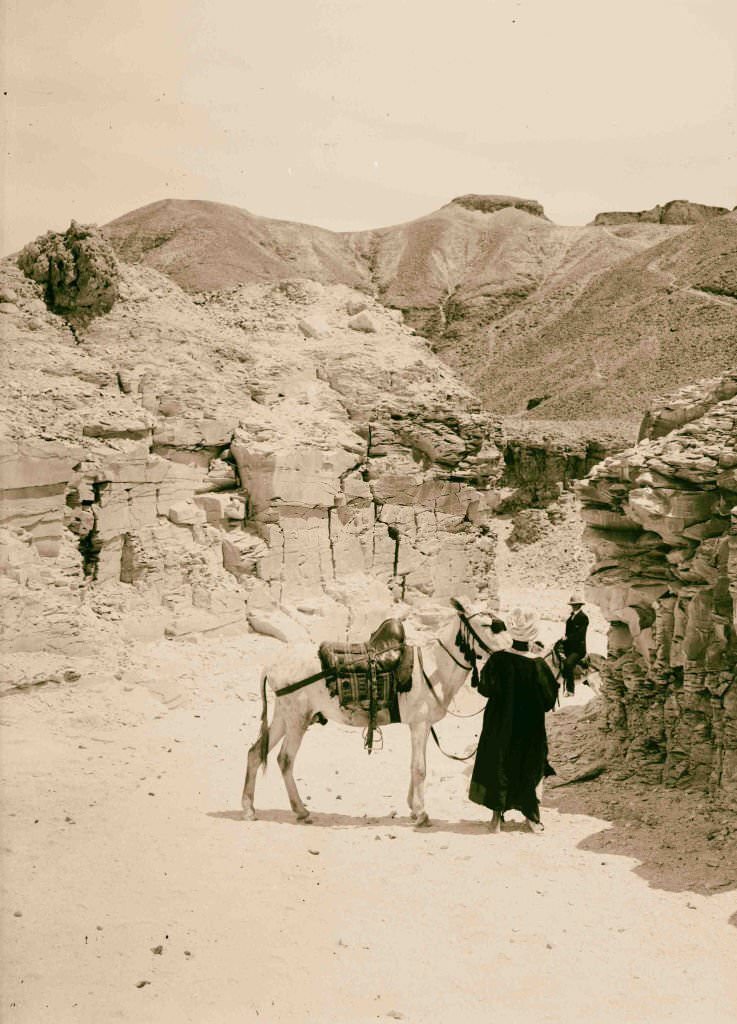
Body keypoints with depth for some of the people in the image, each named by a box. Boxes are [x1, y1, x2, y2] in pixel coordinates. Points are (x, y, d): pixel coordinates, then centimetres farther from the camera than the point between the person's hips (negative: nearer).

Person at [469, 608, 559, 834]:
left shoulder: (497, 659, -14)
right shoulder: (538, 665, -17)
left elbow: (485, 689, -3)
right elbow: (549, 699, -9)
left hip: (500, 724, 1)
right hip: (530, 728, -1)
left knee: (498, 764, 14)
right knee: (530, 767, 16)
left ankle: (497, 817, 18)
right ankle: (531, 817, 24)